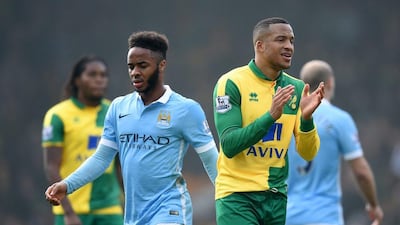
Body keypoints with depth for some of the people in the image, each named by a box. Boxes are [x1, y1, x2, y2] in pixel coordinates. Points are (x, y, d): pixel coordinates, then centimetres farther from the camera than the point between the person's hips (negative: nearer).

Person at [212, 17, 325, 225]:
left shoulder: (296, 89, 8)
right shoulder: (231, 83, -7)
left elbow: (308, 153, 4)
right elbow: (228, 145, -15)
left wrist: (306, 117, -15)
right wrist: (271, 116, -25)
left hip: (277, 198, 5)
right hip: (237, 195, -5)